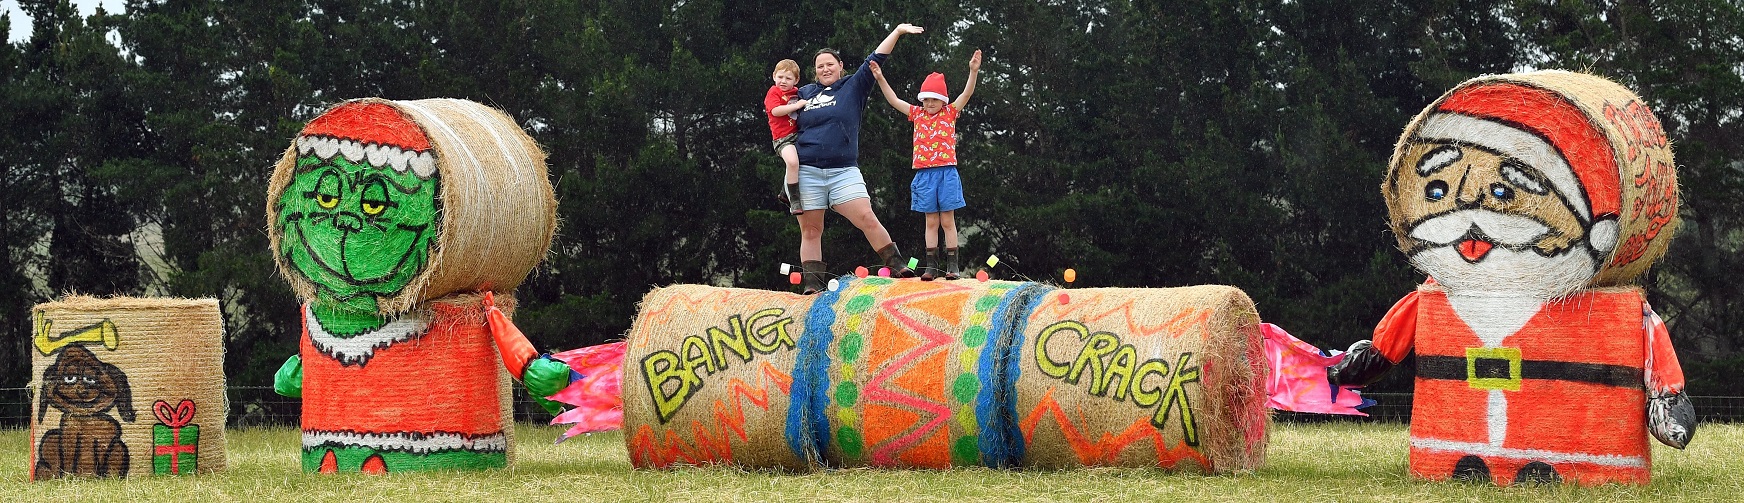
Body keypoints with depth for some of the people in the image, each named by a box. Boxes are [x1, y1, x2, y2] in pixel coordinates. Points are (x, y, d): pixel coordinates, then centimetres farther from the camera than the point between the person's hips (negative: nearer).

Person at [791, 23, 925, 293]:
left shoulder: (853, 87, 11)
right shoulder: (805, 94, 16)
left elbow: (874, 60, 4)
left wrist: (898, 31, -2)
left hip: (844, 171, -2)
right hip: (807, 171, 2)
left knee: (867, 219, -14)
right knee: (810, 231, 1)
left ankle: (897, 267, -7)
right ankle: (812, 284, 4)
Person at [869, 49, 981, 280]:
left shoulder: (950, 112, 4)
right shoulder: (918, 114, 10)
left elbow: (967, 93, -7)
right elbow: (894, 101, 6)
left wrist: (973, 72, -22)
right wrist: (880, 79, -5)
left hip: (946, 172, -2)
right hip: (924, 174, 2)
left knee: (948, 220, 1)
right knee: (931, 221, 6)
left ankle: (952, 265, 3)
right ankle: (931, 266, 7)